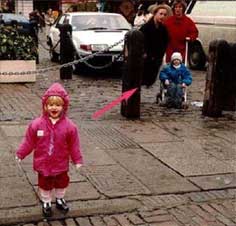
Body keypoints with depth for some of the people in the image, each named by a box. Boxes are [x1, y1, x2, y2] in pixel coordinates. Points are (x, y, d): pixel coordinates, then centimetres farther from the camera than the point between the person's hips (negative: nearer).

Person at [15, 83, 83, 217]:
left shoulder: (69, 125, -14)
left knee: (62, 183, 21)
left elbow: (74, 145, -7)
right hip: (43, 164, -1)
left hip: (61, 164, 1)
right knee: (45, 185, 17)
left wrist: (78, 160, -4)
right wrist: (20, 154, -3)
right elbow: (29, 142, -6)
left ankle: (60, 200, 47)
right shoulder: (37, 124, -15)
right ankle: (46, 203, 39)